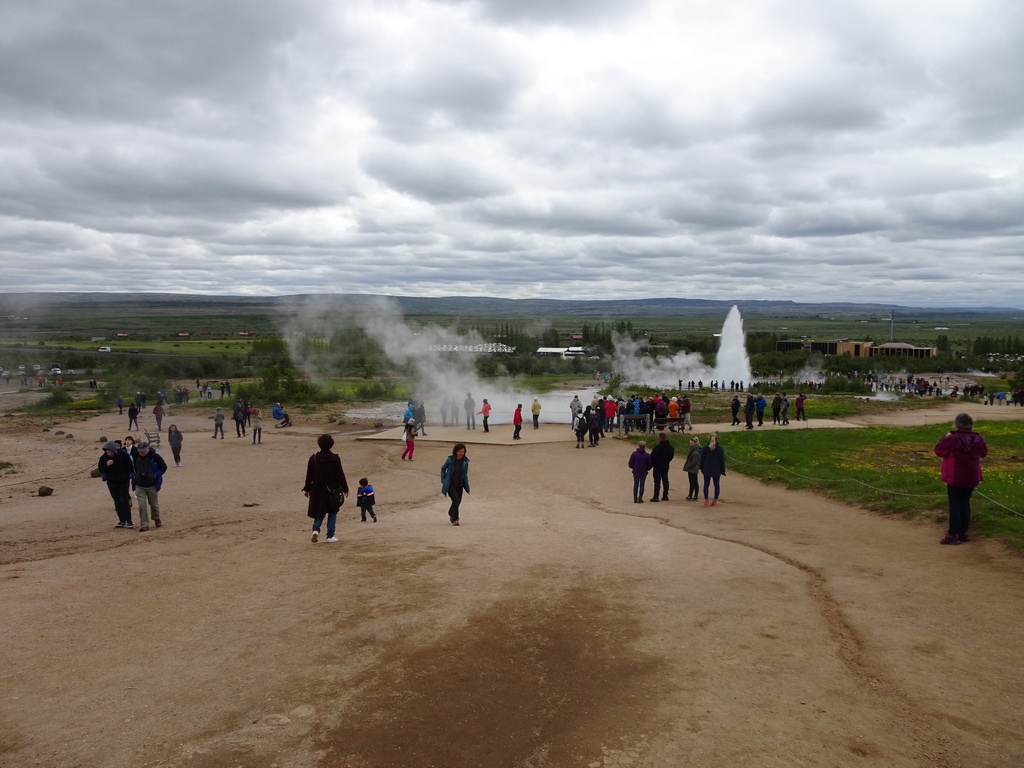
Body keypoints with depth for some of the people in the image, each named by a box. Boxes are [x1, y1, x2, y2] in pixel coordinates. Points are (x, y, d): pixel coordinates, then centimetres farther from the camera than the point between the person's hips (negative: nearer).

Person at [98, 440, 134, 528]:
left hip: (123, 481, -3)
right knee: (117, 502, 7)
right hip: (112, 483, 3)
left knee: (124, 501, -8)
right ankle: (122, 521, 14)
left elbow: (130, 464, -1)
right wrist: (106, 465, -21)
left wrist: (130, 475, -2)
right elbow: (100, 469, -2)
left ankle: (129, 521, -3)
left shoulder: (122, 454, -12)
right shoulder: (103, 458, -5)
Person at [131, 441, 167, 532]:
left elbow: (164, 467, -1)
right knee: (142, 506, -7)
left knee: (154, 505, 12)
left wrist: (156, 475, -13)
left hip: (152, 486, -1)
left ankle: (156, 519, 39)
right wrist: (133, 476, -2)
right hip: (139, 486, 1)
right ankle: (144, 525, -1)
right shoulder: (135, 457, -1)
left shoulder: (155, 456, -10)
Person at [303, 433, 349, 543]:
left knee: (320, 511, 16)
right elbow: (340, 474, -6)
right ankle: (330, 536, 9)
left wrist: (307, 489, 14)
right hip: (333, 489, -2)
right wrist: (345, 489, 3)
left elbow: (309, 475, 2)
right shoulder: (335, 458, -11)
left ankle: (316, 529, -7)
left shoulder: (313, 458, -3)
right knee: (332, 512, 10)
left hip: (318, 490, 2)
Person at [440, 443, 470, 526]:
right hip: (451, 485, -4)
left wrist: (466, 483, 5)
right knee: (456, 501, -18)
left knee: (458, 502, 11)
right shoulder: (450, 460, -11)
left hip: (459, 485, 4)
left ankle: (451, 514, 40)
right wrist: (443, 480, 1)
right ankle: (455, 519, -7)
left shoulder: (465, 461, -4)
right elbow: (443, 468, 5)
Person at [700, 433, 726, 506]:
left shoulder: (705, 448, -4)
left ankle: (706, 501, 3)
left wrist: (701, 468, 10)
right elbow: (722, 461, 1)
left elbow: (702, 459, 0)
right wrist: (722, 471, 6)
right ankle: (715, 501, 9)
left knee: (706, 484, 5)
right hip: (717, 470, 1)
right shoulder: (720, 449, -3)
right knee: (716, 485, 9)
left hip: (707, 470, 0)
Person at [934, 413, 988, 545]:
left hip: (955, 478, -4)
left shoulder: (952, 439, -18)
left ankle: (953, 535, 2)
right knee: (965, 503, 14)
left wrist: (945, 439, 5)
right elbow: (984, 453, 12)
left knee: (955, 504, 1)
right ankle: (963, 533, 21)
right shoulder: (978, 439, -4)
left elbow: (938, 451, -7)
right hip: (971, 478, 4)